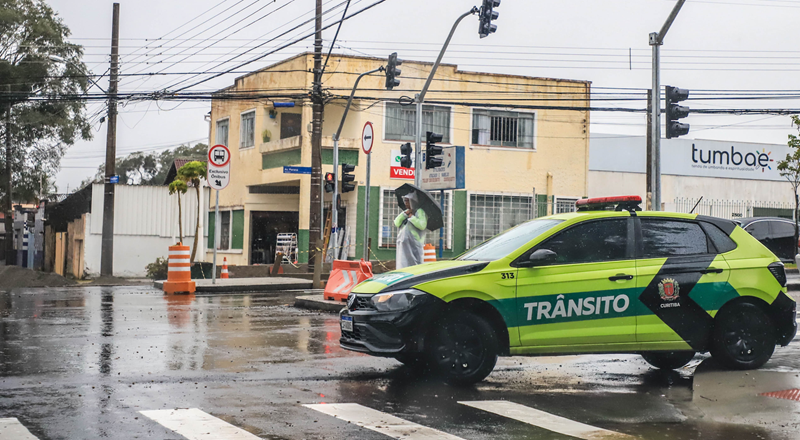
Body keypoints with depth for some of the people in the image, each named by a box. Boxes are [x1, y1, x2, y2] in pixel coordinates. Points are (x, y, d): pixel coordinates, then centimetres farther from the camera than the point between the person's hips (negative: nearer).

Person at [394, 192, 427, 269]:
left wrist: (411, 217, -9)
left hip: (414, 244, -7)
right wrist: (405, 214, -7)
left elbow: (422, 225, -17)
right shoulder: (405, 212, 20)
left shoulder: (420, 211, -2)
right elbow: (396, 223, 6)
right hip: (403, 244, 7)